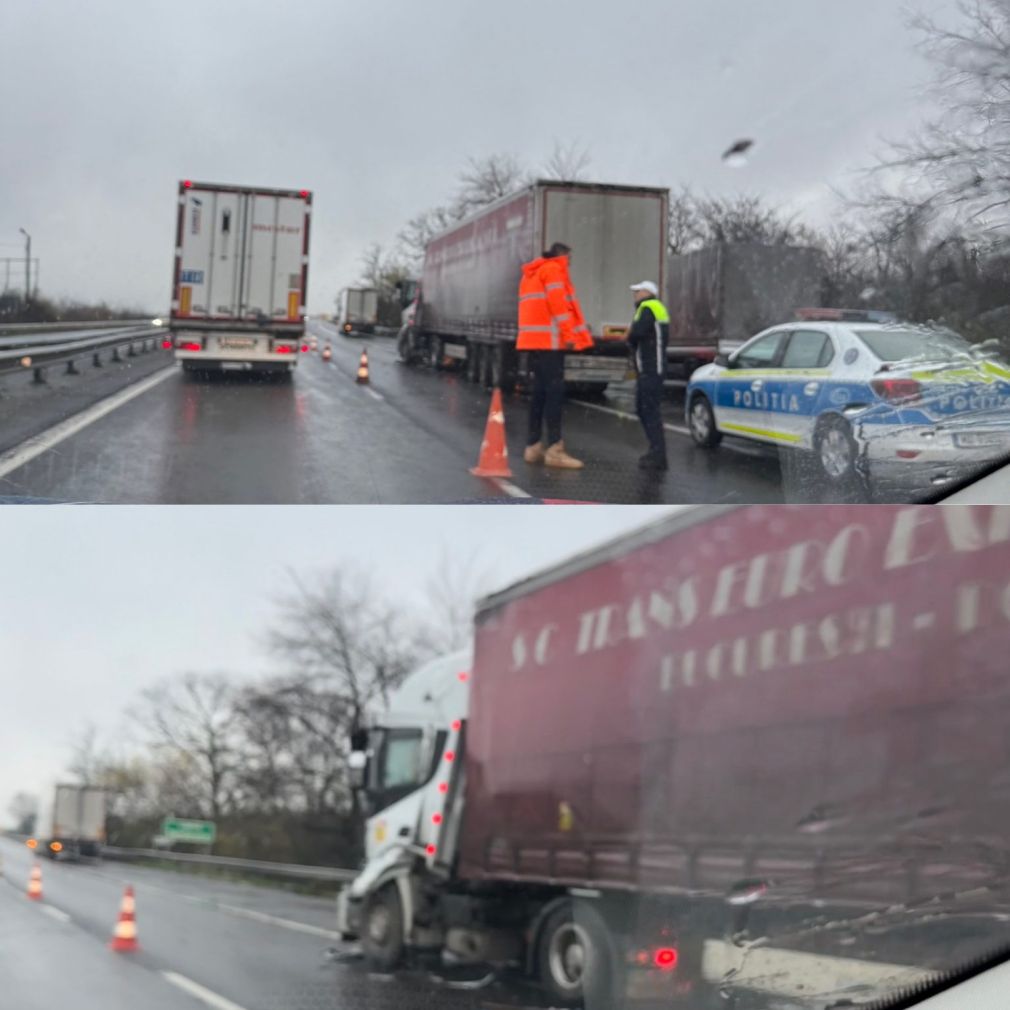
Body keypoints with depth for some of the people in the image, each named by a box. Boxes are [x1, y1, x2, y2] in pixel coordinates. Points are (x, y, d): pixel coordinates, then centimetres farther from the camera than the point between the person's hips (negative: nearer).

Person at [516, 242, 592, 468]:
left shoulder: (532, 273, 25)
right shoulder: (553, 269, -3)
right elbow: (558, 303, -13)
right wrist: (568, 334, -16)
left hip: (534, 339, 9)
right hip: (549, 338, -9)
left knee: (541, 391, 10)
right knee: (555, 391, -12)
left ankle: (534, 446, 8)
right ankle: (555, 449, -18)